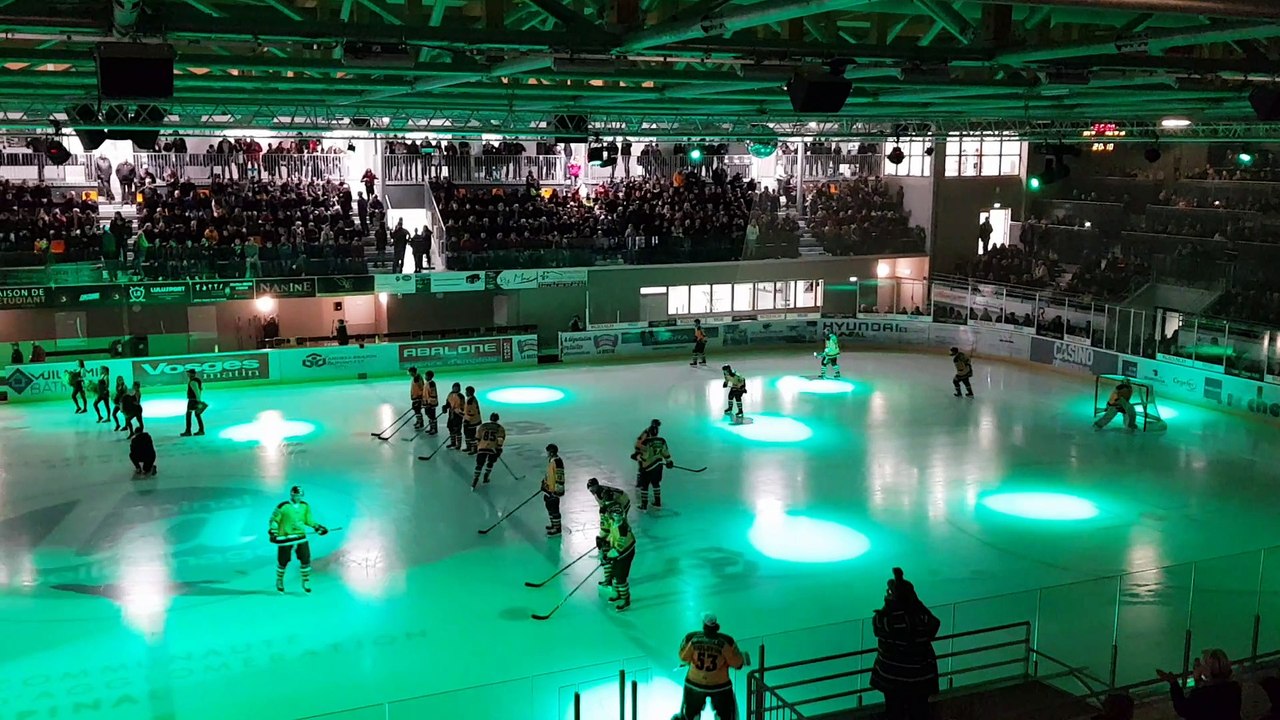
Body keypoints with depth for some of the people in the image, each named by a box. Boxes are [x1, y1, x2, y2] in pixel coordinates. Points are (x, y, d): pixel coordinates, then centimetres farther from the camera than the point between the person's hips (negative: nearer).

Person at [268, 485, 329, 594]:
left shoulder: (305, 506, 5)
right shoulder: (283, 507, -12)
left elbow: (309, 520, 15)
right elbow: (274, 520, -5)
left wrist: (318, 527, 3)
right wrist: (273, 532, -16)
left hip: (301, 536, 4)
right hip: (285, 538, -4)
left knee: (305, 559, -3)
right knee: (283, 561, 5)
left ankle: (306, 582, 13)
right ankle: (279, 582, 29)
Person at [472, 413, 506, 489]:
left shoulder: (483, 426, 17)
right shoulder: (500, 428, 11)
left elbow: (477, 437, 17)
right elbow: (500, 439, -1)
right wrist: (499, 449, 2)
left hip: (482, 448, 1)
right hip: (493, 448, -1)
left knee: (479, 464, 6)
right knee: (490, 463, 24)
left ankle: (474, 483, -4)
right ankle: (486, 479, 24)